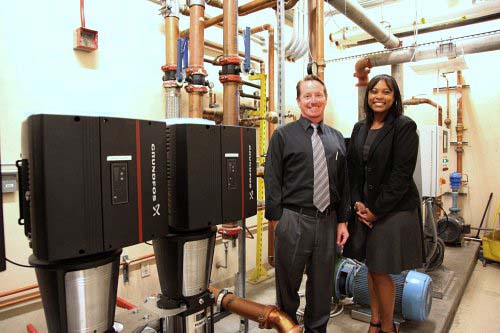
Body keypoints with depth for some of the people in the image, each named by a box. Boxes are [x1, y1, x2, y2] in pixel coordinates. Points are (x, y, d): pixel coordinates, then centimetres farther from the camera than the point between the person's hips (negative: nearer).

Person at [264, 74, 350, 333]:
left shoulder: (336, 138, 10)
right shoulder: (283, 135, -2)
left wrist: (342, 221, 7)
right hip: (294, 221, -3)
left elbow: (343, 182, 11)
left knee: (323, 284, 16)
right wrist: (277, 220, -8)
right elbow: (272, 181, -5)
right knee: (288, 284, 12)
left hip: (328, 221, 4)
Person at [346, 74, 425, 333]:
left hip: (393, 211, -5)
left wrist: (377, 210, -13)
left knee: (382, 271, 2)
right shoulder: (360, 128, 9)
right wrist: (358, 202, -3)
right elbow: (352, 168, 9)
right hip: (365, 209, 5)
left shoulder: (405, 127, -8)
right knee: (371, 267, 14)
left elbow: (401, 174, -14)